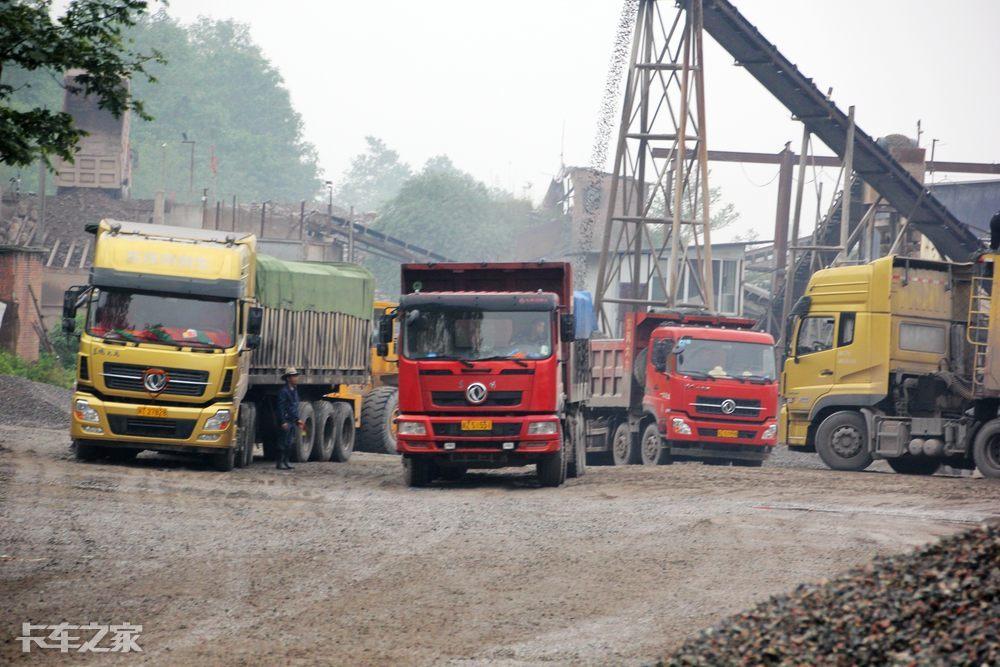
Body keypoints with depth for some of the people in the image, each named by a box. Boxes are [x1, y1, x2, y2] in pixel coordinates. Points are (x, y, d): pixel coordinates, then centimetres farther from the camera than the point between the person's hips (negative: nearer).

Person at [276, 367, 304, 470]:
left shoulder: (294, 390, 16)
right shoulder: (284, 391, -13)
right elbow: (281, 408, -16)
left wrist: (297, 419, 20)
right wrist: (283, 422, -20)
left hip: (292, 421, 9)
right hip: (286, 420, -9)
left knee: (290, 442, 11)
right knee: (284, 442, -5)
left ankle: (286, 462, 18)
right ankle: (280, 463, -1)